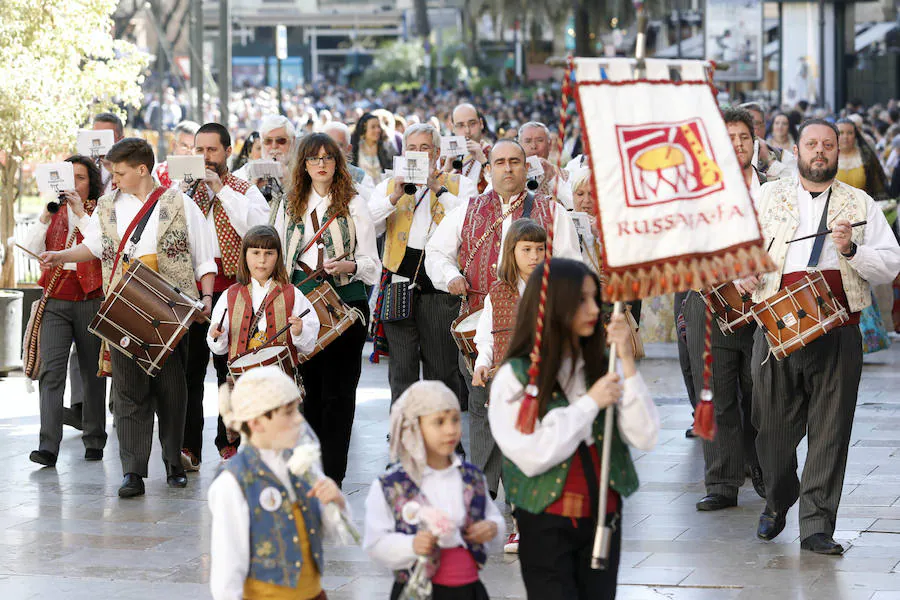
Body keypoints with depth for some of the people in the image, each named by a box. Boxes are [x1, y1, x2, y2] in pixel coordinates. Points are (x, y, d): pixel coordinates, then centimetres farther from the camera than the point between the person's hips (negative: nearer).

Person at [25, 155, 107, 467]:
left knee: (92, 372, 7)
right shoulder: (54, 212, 13)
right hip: (55, 301, 2)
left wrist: (81, 213, -16)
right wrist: (46, 215, -8)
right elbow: (31, 249, 2)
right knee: (51, 371, -11)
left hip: (91, 300, -2)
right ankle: (48, 447, -18)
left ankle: (94, 441, 20)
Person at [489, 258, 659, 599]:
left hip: (602, 519, 4)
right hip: (547, 526, -4)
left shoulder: (601, 367, 4)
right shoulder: (514, 377, -7)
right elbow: (531, 456, -17)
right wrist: (590, 403, -14)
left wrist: (627, 363, -11)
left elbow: (646, 439, -5)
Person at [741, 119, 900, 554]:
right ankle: (777, 504, 32)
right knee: (773, 424, 7)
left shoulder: (860, 204, 10)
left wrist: (851, 249, -12)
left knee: (830, 430, -3)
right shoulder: (768, 196, 12)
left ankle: (817, 525, 2)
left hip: (837, 331, -1)